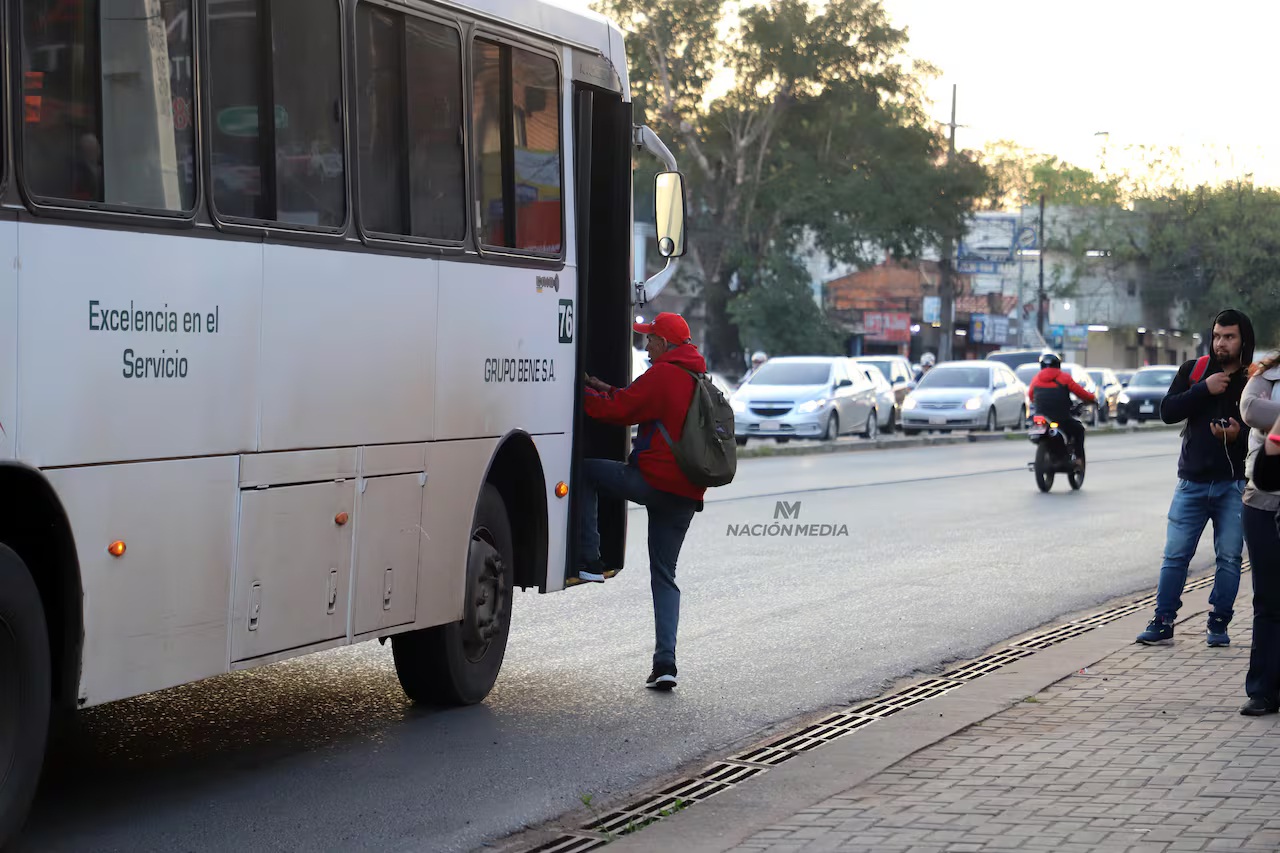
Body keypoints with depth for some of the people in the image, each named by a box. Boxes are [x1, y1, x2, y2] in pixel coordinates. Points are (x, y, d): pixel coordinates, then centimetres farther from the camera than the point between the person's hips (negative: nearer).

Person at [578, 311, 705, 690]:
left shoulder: (662, 375, -8)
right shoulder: (699, 380, 19)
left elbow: (618, 410, -9)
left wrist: (584, 395, 6)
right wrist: (611, 391, 26)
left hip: (652, 479, -8)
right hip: (687, 494, 8)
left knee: (584, 471, 11)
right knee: (664, 576, 10)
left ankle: (589, 560, 2)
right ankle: (665, 662, 0)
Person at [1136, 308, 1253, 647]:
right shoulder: (1194, 370, 6)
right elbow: (1167, 412, -3)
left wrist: (1238, 436, -20)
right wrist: (1204, 389, -13)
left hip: (1234, 485, -1)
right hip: (1192, 482, 1)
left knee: (1229, 557, 2)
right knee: (1175, 555, 0)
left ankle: (1218, 625, 11)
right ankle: (1162, 624, 4)